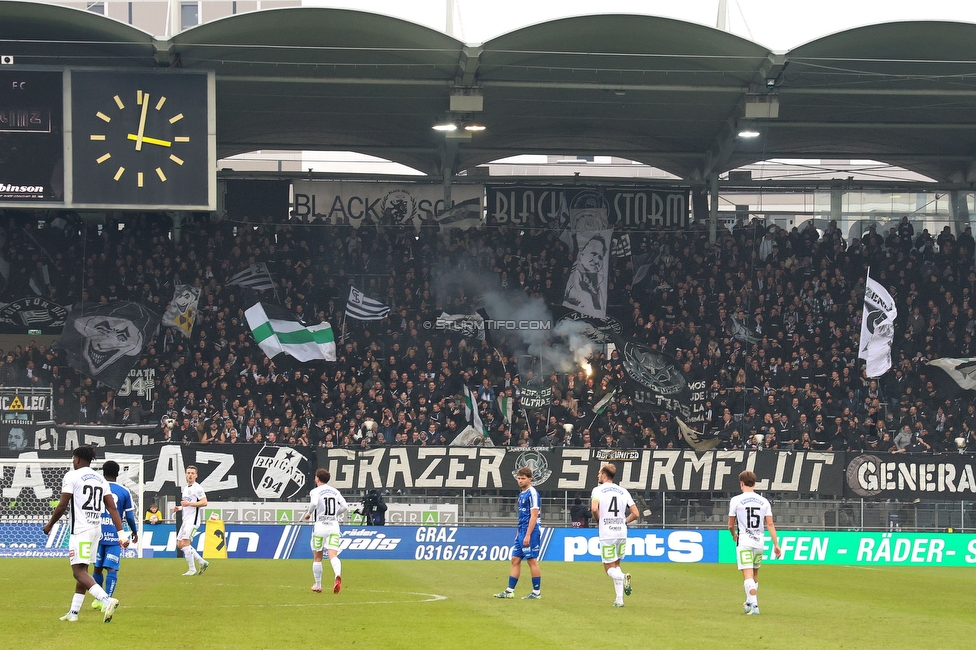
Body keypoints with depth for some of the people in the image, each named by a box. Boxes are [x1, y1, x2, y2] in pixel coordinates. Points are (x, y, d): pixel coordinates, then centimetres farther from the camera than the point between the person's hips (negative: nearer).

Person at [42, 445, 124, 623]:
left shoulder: (72, 476, -6)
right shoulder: (100, 479, 14)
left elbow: (62, 506, -8)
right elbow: (112, 508, 7)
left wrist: (50, 524, 6)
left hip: (80, 529, -8)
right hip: (96, 529, 8)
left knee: (79, 571, -13)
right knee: (82, 570, 16)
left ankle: (107, 600, -32)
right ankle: (73, 612, 19)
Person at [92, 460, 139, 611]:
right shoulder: (124, 491, 3)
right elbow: (129, 516, 5)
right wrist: (134, 532, 21)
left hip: (98, 535, 1)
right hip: (115, 536, -1)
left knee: (97, 568, 15)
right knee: (112, 569, -4)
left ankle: (97, 600, 24)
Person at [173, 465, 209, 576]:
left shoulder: (197, 488, -9)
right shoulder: (185, 488, 20)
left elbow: (204, 502, -19)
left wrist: (189, 504, -23)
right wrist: (179, 508, 13)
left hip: (193, 520, -10)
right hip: (186, 520, 10)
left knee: (185, 543, -18)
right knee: (179, 544, 7)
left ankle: (192, 570, -13)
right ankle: (203, 563, 13)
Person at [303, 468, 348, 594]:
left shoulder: (315, 491, -3)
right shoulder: (335, 491, 11)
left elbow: (314, 503, -23)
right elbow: (345, 506, 6)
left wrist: (308, 513, -5)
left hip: (320, 526, -3)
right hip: (334, 526, 3)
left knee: (317, 558, 12)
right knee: (333, 555, -8)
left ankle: (318, 585, 20)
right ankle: (338, 575, -37)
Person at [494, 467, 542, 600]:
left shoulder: (532, 494, -13)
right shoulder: (522, 494, 15)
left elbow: (533, 516, -17)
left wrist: (527, 535, -20)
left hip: (529, 533, -10)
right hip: (521, 532, 10)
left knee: (532, 561, -4)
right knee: (515, 560, 9)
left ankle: (537, 592, 2)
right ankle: (510, 591, 11)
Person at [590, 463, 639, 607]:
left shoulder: (598, 490, -3)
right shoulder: (623, 491, 10)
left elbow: (594, 508, -21)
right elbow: (636, 514, 6)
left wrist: (599, 521, -2)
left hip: (606, 534, -4)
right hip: (622, 532, 4)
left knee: (609, 568, 5)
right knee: (616, 564, 18)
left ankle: (623, 577, -28)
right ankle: (619, 599, 7)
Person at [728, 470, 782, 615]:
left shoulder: (736, 500, -5)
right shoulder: (763, 501, 4)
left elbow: (731, 525, 0)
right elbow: (770, 524, 0)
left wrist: (734, 535, 22)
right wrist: (776, 545, 2)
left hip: (744, 542, -4)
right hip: (759, 542, 4)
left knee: (748, 575, -8)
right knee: (755, 574, 19)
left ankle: (754, 605, -19)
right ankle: (749, 603, 31)